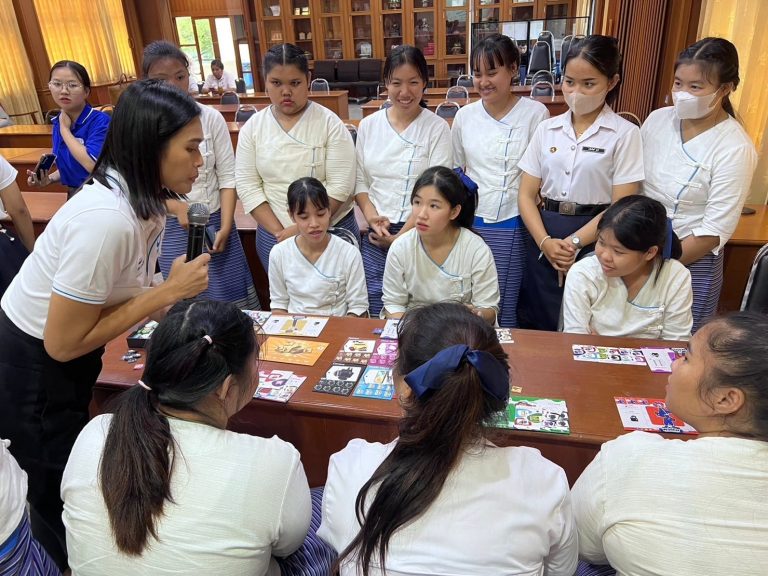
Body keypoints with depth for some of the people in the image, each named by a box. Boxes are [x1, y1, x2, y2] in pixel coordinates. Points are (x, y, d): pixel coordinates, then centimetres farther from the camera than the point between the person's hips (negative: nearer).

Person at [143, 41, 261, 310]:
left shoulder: (210, 118, -6)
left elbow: (227, 176, -4)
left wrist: (225, 227, -10)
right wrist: (176, 207, -17)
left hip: (215, 222, 0)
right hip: (171, 228, 0)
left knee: (232, 299, 8)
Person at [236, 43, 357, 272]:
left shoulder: (330, 123, -7)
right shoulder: (252, 127, 2)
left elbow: (340, 185, -13)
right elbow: (247, 185, -2)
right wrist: (279, 232, -11)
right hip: (273, 235, 3)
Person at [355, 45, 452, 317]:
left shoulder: (437, 128, -5)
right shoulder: (369, 125, 6)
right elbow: (361, 181, 9)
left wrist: (401, 236, -12)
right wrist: (372, 217, -8)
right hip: (376, 233, 3)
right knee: (377, 308, 5)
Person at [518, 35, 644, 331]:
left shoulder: (625, 134, -3)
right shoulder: (547, 129, 6)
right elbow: (527, 195, 3)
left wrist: (574, 242, -15)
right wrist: (545, 241, -11)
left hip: (594, 240, -3)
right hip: (544, 235, 3)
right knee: (536, 323, 10)